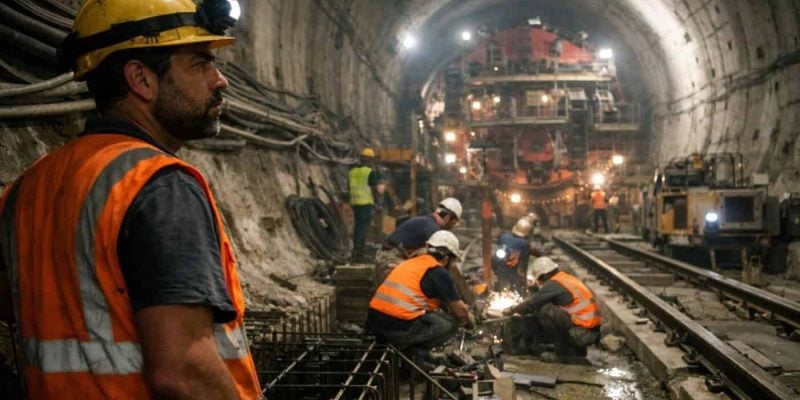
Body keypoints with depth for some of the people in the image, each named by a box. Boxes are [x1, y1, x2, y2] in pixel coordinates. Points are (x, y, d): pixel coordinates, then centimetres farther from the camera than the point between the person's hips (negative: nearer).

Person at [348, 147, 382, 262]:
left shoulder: (352, 172, 10)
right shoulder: (371, 172, -9)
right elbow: (374, 189, -8)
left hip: (354, 202, 6)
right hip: (366, 202, -6)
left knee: (357, 225, 16)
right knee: (364, 226, -6)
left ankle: (355, 250, 19)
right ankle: (359, 252, -13)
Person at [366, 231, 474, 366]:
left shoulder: (409, 263, 22)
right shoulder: (439, 272, -1)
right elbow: (460, 311, 4)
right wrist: (469, 321, 27)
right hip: (401, 328, -8)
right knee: (451, 323, 8)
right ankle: (415, 352, -4)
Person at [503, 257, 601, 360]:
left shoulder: (553, 285, -10)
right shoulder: (569, 279, 18)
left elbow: (532, 304, -5)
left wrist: (512, 310, 13)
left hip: (582, 332, -10)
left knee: (545, 311, -13)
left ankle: (564, 351, -5)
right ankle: (578, 350, 20)